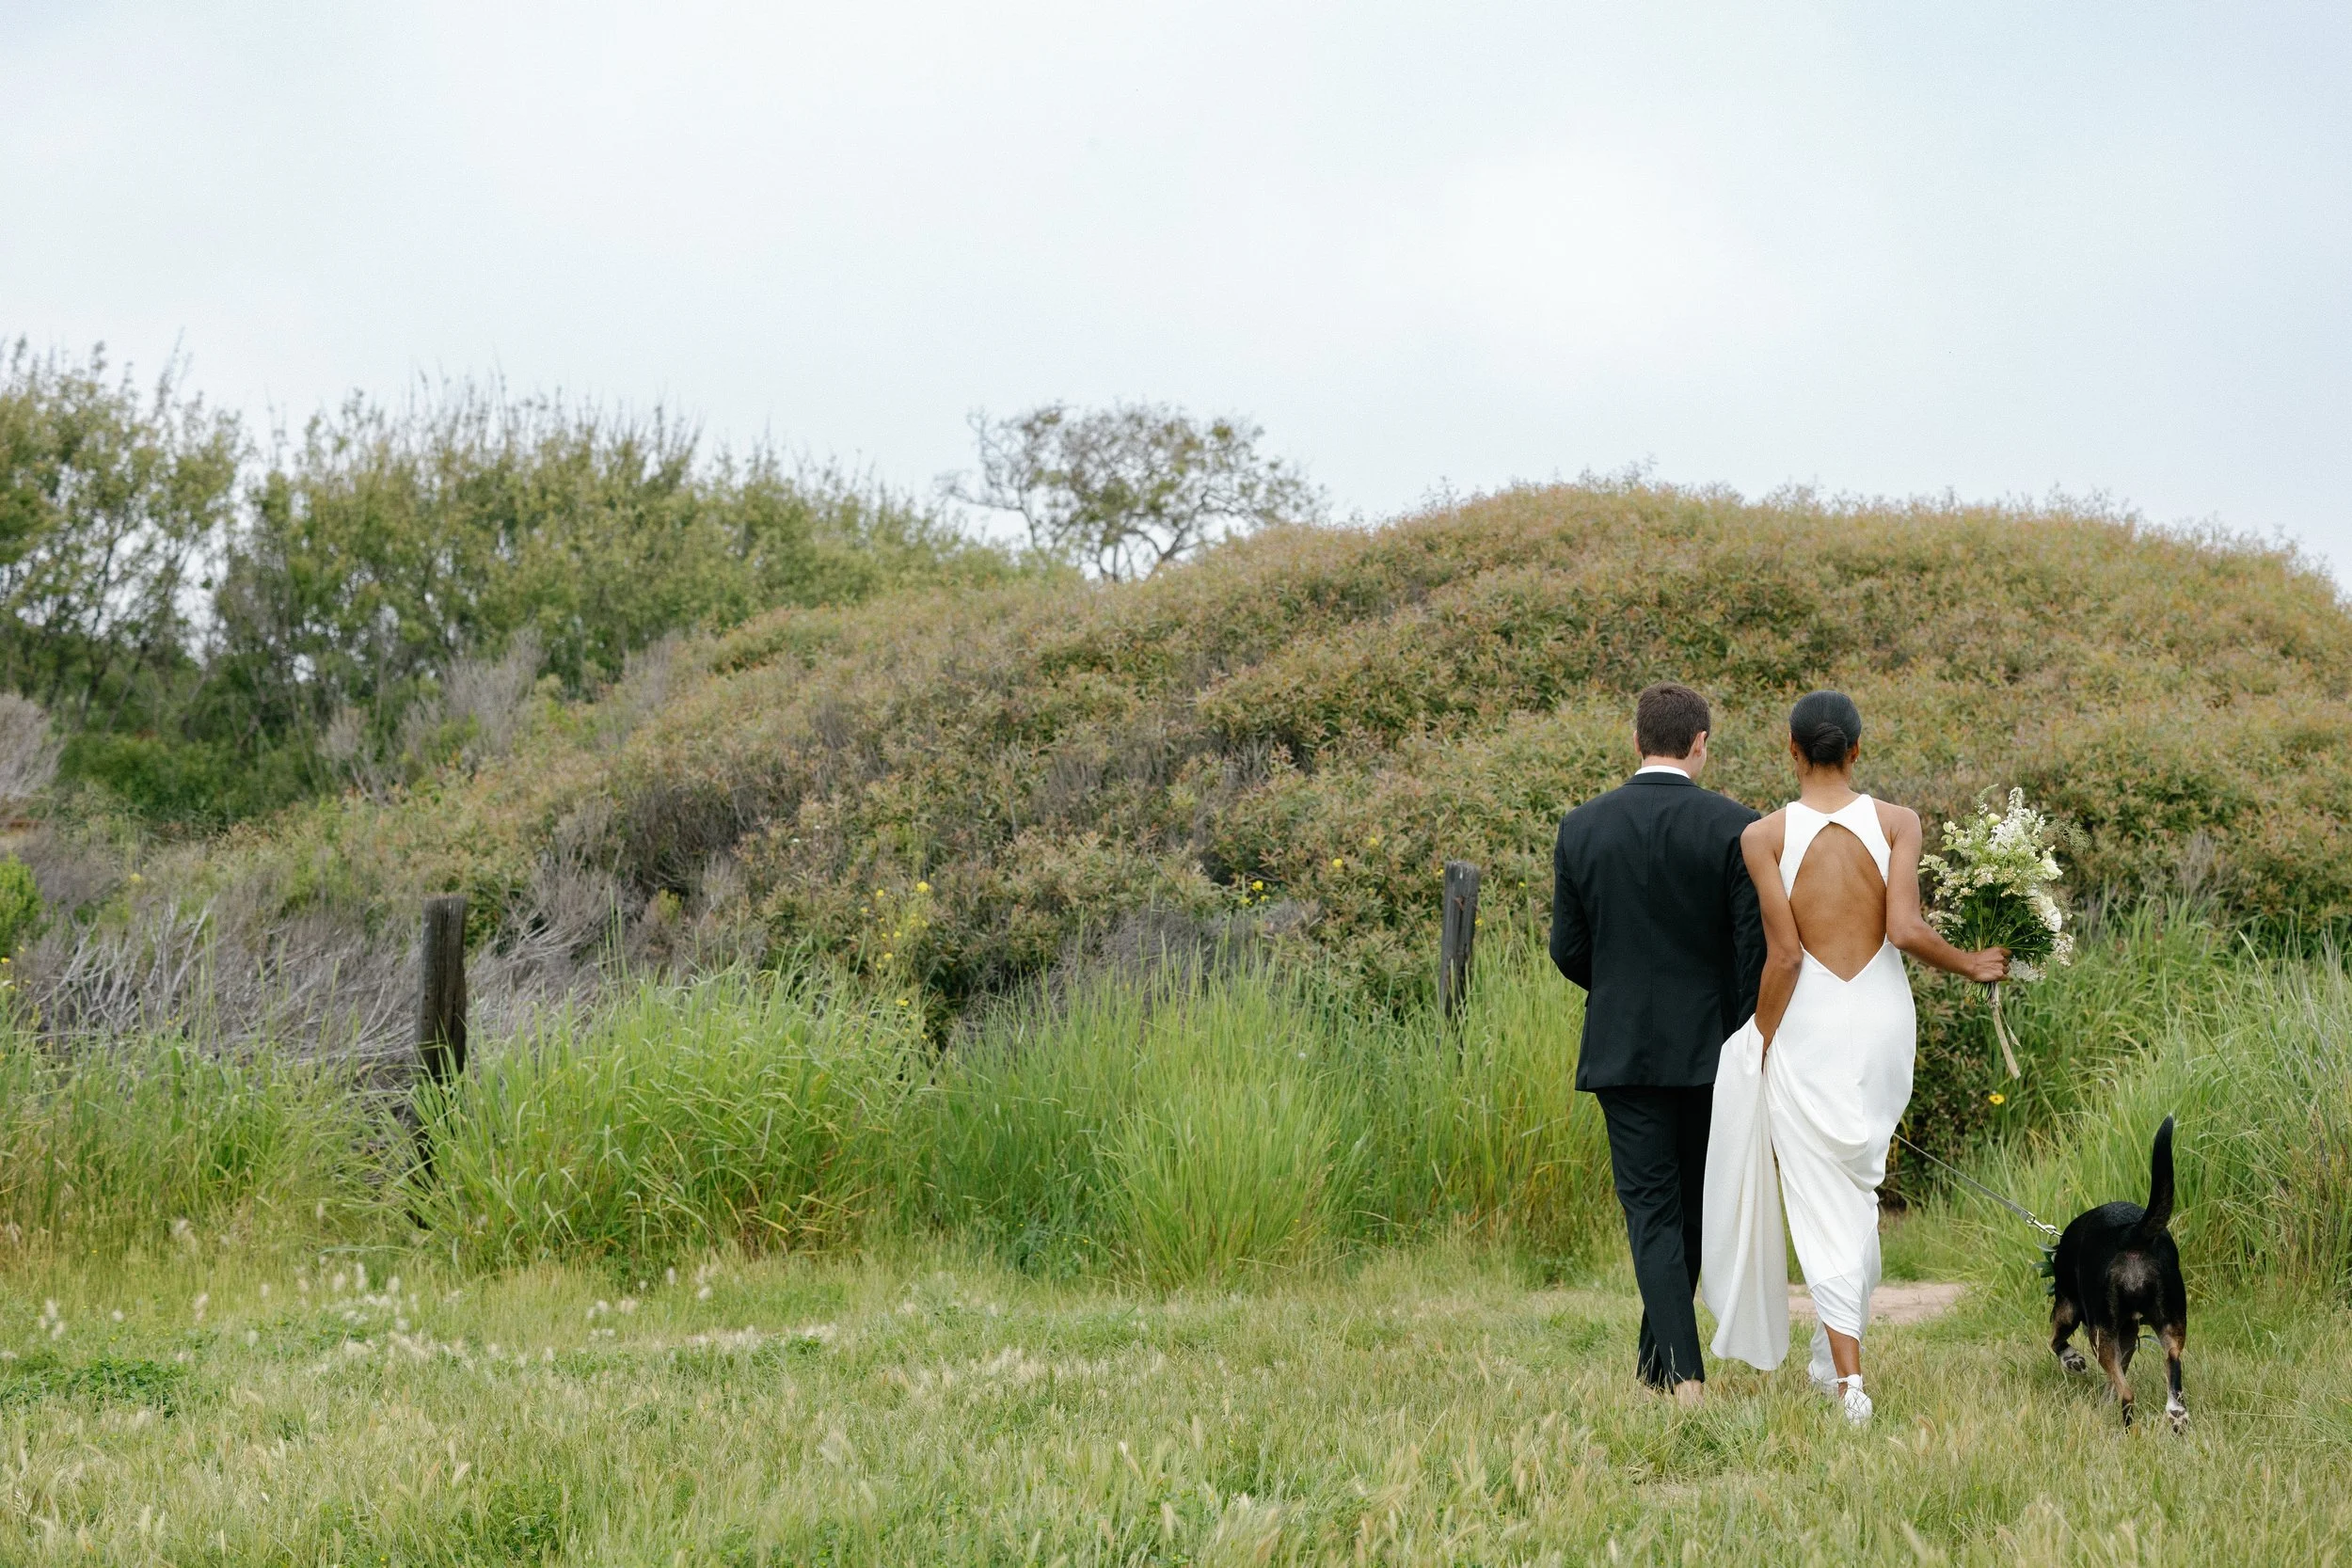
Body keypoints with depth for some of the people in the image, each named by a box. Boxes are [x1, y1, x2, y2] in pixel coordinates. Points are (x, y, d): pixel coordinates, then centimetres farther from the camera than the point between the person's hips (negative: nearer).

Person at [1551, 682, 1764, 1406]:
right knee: (1693, 1206, 15)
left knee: (1651, 1208, 2)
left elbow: (1568, 949, 3)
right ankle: (1657, 1354, 25)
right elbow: (1754, 947, -9)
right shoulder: (1734, 827, -9)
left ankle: (1683, 1370, -11)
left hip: (1622, 1046, 0)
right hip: (1711, 1048, 0)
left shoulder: (1582, 827, -2)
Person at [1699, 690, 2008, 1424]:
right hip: (1883, 1017, 2)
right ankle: (1835, 1354, 27)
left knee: (1822, 1198, 1)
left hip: (1809, 1026, -2)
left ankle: (1849, 1377, -5)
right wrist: (1969, 964, 4)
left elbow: (1784, 957, -10)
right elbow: (1905, 928, -13)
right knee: (1858, 1185, 19)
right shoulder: (1897, 823, -4)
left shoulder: (1766, 836, -8)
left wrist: (1760, 1045, 0)